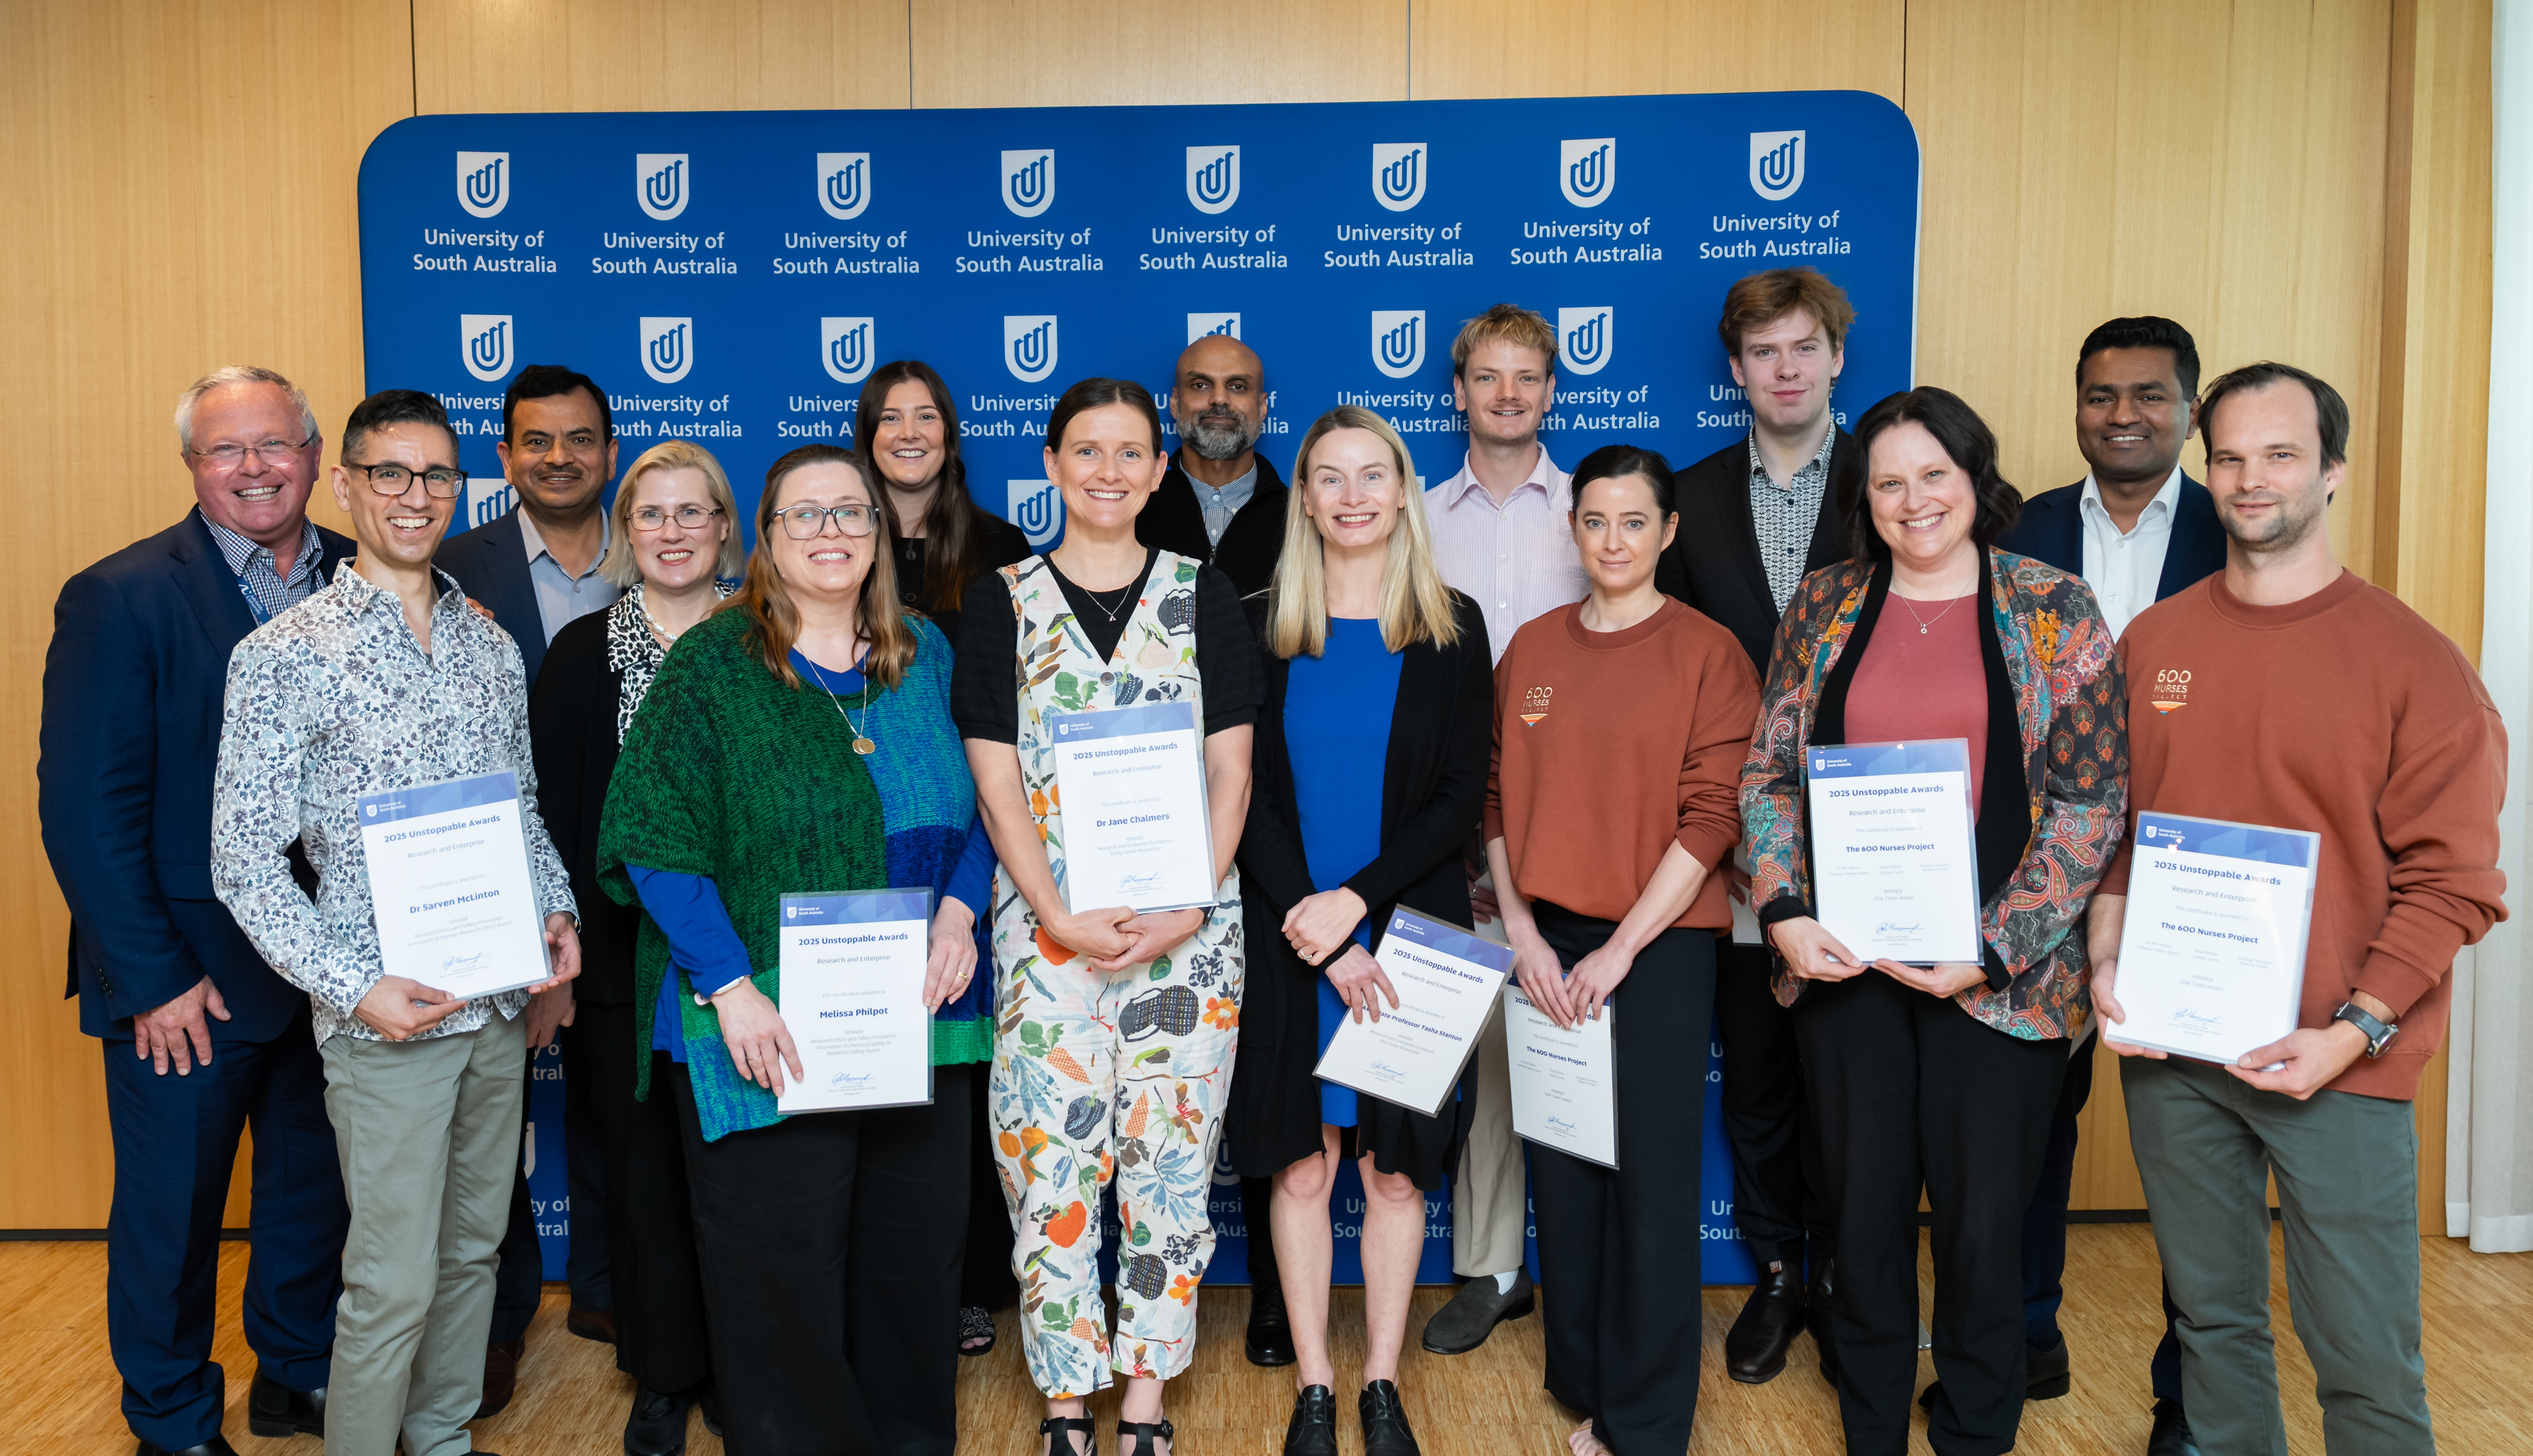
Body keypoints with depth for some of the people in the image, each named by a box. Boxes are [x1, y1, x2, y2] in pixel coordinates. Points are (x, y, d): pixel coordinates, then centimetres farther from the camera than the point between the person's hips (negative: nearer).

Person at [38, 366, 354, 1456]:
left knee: (317, 1190, 19)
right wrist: (154, 980, -14)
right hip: (188, 981, -4)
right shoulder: (120, 598, -11)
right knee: (171, 1212, 13)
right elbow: (83, 805, -12)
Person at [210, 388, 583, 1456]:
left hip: (503, 1002, 6)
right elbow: (245, 864, -10)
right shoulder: (285, 655, -9)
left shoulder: (492, 647, 8)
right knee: (395, 1280, 0)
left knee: (474, 1247, 18)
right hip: (384, 1013, -5)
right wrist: (354, 986, -18)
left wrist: (557, 909, -1)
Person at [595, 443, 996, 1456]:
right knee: (780, 1265, 5)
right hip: (770, 1030, -4)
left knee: (915, 1245, 13)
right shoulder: (711, 666, -4)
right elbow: (654, 839, -9)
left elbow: (980, 808, 12)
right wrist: (730, 988, -17)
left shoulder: (925, 656, 9)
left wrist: (959, 911, -7)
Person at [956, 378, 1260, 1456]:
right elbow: (997, 785, 0)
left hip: (1188, 923, 1)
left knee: (1171, 1153, 5)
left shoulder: (1203, 597, 7)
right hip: (1047, 925, 0)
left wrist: (1185, 913, -9)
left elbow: (1231, 772, 3)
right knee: (1049, 1158, 1)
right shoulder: (1001, 601, 5)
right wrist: (1064, 920, -11)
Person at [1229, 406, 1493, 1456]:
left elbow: (1462, 793, -2)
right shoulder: (1259, 628, 2)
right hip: (1286, 936, 0)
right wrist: (1315, 929, -11)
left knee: (1396, 1166, 6)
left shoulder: (1452, 630, 2)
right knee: (1301, 1165, 6)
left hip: (1410, 928, 0)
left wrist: (1357, 898, -13)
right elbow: (1244, 793, -1)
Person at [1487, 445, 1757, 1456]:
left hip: (1659, 947, -4)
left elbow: (1712, 818, -9)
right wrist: (1524, 933, -3)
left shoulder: (1709, 653, -3)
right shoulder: (1532, 649, 9)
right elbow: (1500, 797, 8)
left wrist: (1618, 952, -13)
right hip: (1546, 946, 4)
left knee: (1652, 1182, 2)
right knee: (1562, 1172, 10)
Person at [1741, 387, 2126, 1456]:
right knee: (1863, 1215, 12)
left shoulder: (2055, 611, -1)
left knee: (1981, 1225, 8)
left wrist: (1990, 948, -12)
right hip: (1841, 961, 2)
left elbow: (2092, 799, -4)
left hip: (1999, 976, -2)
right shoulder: (1826, 605, 6)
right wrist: (1785, 912, -7)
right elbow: (1769, 774, 7)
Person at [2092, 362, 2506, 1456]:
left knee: (2366, 1359, 2)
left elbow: (2454, 880, -7)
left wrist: (2354, 1033, -14)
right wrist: (2106, 959, -2)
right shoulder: (2151, 643, 6)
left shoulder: (2411, 659, -5)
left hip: (2339, 1066, -3)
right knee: (2212, 1319, 16)